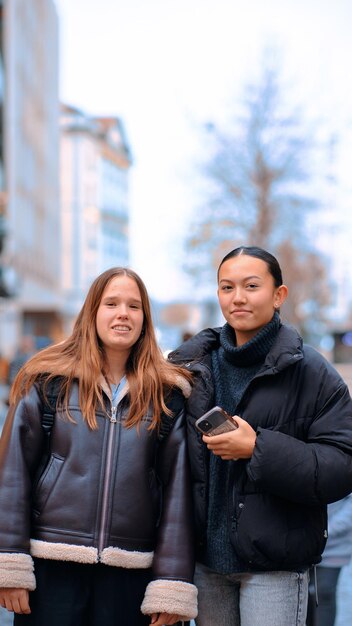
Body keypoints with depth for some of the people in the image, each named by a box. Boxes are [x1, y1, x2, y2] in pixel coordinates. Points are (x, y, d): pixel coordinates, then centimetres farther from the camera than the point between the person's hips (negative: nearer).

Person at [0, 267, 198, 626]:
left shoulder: (167, 395, 3)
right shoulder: (50, 381, 1)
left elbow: (177, 488, 0)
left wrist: (172, 587, -4)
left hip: (131, 572, 1)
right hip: (51, 564, -1)